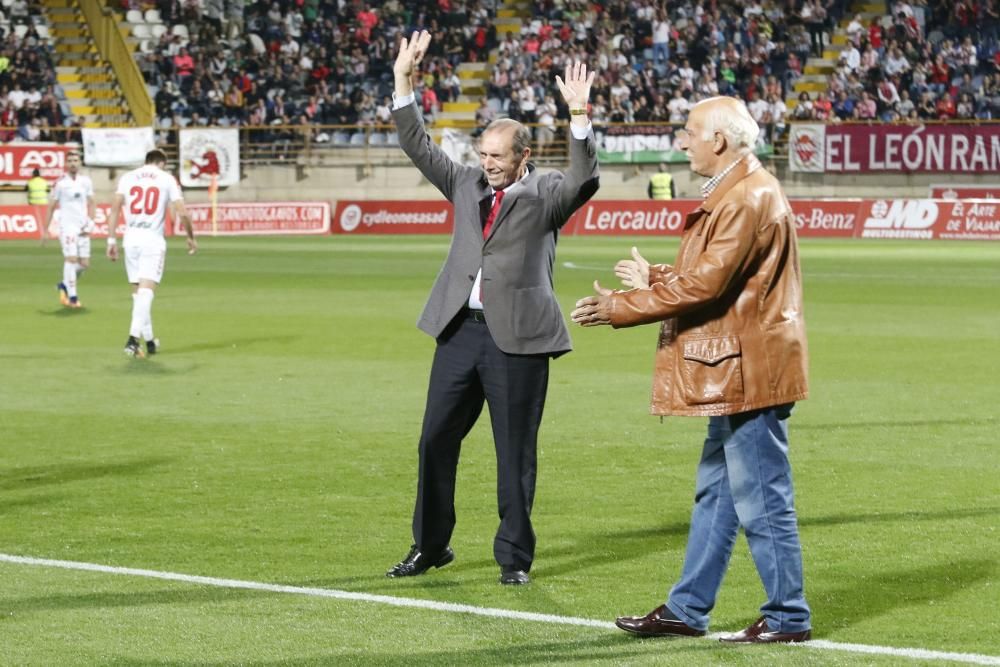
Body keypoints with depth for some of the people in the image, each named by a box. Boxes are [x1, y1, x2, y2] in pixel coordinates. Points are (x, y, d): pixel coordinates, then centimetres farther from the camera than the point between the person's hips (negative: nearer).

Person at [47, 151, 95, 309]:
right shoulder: (60, 183, -3)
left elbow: (90, 204, 12)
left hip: (83, 227, 5)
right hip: (67, 225, -5)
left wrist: (90, 224, -2)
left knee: (84, 263, 3)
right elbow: (51, 207, 2)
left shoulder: (86, 181, 8)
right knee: (71, 258, -17)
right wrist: (46, 229, 1)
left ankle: (65, 285, 27)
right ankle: (72, 296, -11)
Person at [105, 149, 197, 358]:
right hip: (153, 239, -3)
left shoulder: (127, 177, 11)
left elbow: (115, 209, 3)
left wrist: (112, 240, 5)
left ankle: (149, 340, 22)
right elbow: (182, 213, 0)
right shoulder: (167, 179, 5)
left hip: (130, 239, 3)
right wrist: (191, 237, 15)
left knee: (138, 291, 14)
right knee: (146, 291, -9)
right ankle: (133, 338, -25)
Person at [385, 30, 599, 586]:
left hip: (517, 335, -5)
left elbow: (584, 180, -19)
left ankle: (514, 557, 10)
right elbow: (418, 147, 11)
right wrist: (403, 83, 2)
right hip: (461, 329, 5)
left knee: (515, 451, 1)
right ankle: (429, 546, 21)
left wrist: (579, 116, -30)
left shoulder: (546, 194, 0)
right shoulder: (467, 184, 13)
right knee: (435, 440, 8)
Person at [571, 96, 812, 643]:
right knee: (715, 494, 15)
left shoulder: (750, 198, -19)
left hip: (748, 372, -11)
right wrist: (655, 278, 11)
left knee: (762, 500, -3)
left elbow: (706, 284, -22)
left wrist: (622, 307, -17)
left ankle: (788, 618, 5)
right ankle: (687, 610, 21)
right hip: (733, 372, 11)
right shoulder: (733, 193, 16)